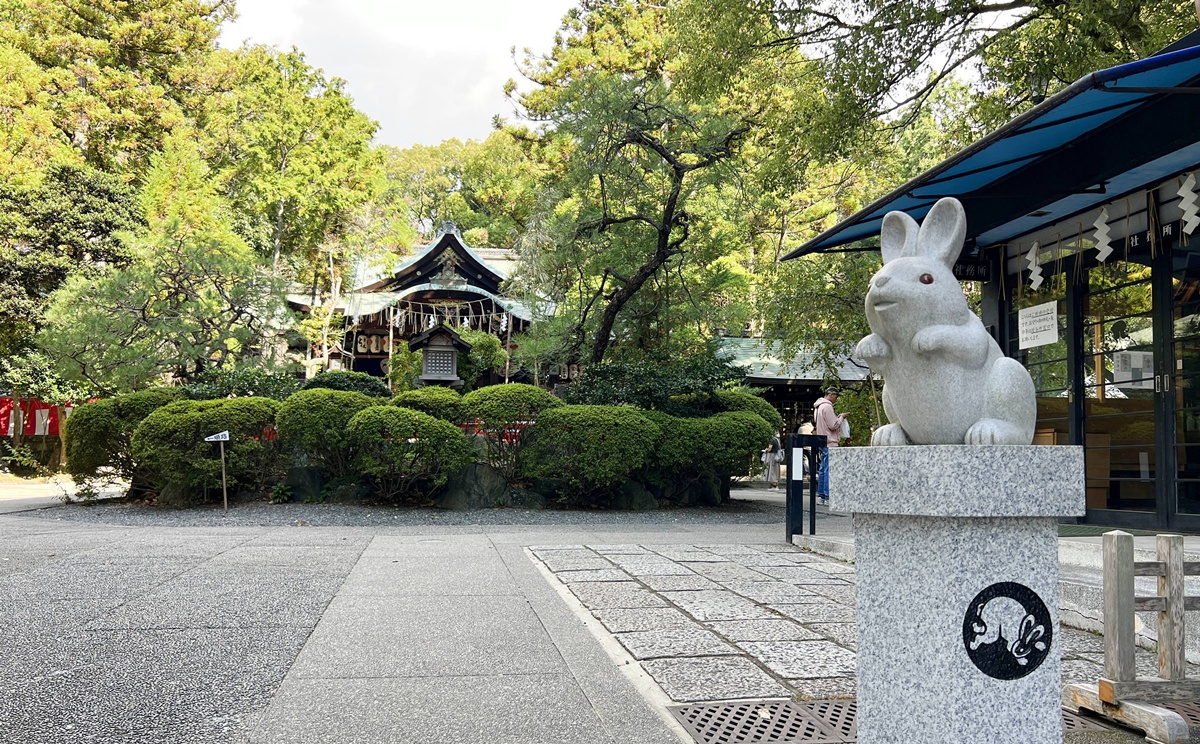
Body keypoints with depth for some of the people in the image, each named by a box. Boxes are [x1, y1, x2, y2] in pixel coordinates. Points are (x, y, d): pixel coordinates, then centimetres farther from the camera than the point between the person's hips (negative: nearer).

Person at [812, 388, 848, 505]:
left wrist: (837, 417, 13)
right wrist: (841, 417, -2)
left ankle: (821, 495, 16)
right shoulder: (827, 406, -15)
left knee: (823, 469, 13)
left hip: (822, 442, 10)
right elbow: (833, 425, -17)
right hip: (829, 443, -10)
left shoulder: (818, 407, 16)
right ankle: (828, 497, -9)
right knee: (829, 469, -9)